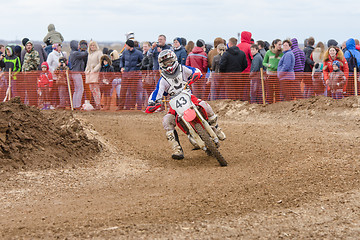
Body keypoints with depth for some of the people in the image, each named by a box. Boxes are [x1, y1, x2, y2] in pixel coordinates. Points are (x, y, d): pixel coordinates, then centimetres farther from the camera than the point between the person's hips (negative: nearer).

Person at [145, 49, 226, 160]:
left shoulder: (182, 69, 2)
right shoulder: (163, 80, 1)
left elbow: (197, 71, -1)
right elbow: (156, 93, -6)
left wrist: (196, 75, -26)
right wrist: (151, 104, -24)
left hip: (189, 97, -1)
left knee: (204, 105, -31)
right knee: (166, 121, -26)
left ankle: (216, 129, -5)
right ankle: (177, 149, -24)